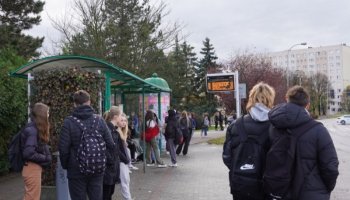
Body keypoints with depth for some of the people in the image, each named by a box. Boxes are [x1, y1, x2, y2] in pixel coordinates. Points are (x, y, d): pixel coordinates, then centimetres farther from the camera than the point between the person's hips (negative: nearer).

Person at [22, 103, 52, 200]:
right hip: (32, 169, -10)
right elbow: (29, 153, -25)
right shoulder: (32, 130, -18)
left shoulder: (35, 128, 12)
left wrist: (46, 157, -3)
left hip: (35, 168, 10)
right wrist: (45, 158, -13)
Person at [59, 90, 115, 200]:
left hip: (76, 171, -2)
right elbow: (110, 145, -3)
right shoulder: (99, 120, -3)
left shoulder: (69, 122, -11)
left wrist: (65, 165, 6)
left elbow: (63, 148, -11)